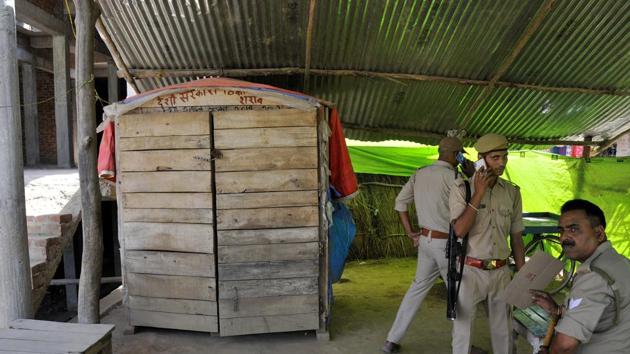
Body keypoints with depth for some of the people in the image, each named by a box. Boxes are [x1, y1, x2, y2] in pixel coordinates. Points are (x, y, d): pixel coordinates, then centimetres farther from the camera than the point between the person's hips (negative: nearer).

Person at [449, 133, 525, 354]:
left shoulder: (512, 192, 2)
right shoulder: (462, 188, -9)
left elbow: (516, 237, 8)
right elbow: (459, 230, -20)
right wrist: (478, 194, -20)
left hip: (501, 272, 4)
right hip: (470, 271, -3)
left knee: (503, 331, 17)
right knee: (463, 330, 10)